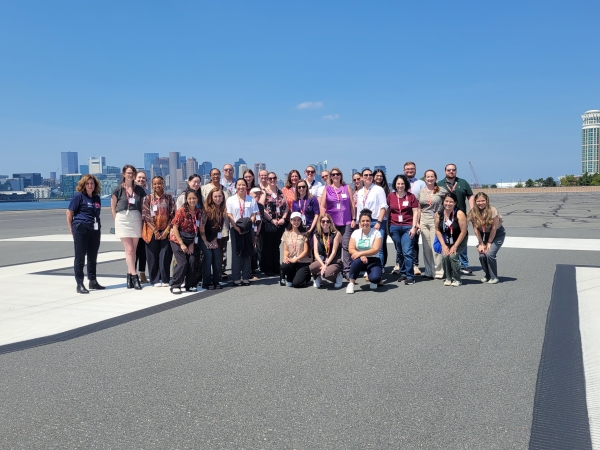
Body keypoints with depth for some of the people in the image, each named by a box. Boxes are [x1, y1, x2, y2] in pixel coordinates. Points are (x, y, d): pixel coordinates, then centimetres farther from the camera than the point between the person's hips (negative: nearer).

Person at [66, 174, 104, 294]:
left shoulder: (97, 197, 12)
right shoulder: (79, 196, -4)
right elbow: (69, 213, -4)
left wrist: (98, 225, 13)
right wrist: (72, 230, -5)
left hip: (95, 230, 6)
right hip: (81, 229, -6)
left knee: (93, 257, 13)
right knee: (80, 257, 0)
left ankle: (92, 281, 23)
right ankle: (80, 284, 4)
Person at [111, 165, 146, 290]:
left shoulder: (139, 190, 8)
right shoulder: (118, 189, 1)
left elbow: (143, 206, 11)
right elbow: (113, 208, 6)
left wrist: (142, 220, 3)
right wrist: (118, 221, 3)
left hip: (136, 219, 3)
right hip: (122, 219, -3)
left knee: (133, 250, 4)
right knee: (129, 249, -6)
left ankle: (129, 276, 13)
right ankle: (134, 277, -7)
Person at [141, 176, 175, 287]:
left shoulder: (169, 198, 6)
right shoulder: (148, 198, 4)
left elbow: (172, 215, 1)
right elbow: (146, 216, -2)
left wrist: (167, 230, -8)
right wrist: (155, 231, -9)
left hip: (166, 232, 0)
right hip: (152, 232, 0)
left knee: (165, 256, -2)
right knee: (153, 256, 2)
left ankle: (165, 279, 8)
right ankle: (155, 280, 10)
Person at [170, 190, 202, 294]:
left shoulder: (199, 212, -1)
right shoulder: (181, 211, -15)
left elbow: (196, 229, 6)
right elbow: (175, 227, -13)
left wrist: (192, 244, 0)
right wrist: (182, 244, -14)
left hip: (191, 241, 5)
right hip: (178, 240, -4)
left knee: (192, 262, -3)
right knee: (183, 263, -13)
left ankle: (190, 285, 12)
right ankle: (175, 286, 0)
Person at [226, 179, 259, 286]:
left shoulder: (251, 200, 9)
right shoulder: (230, 200, 5)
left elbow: (254, 215, 4)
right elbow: (229, 215, -1)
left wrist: (248, 225, -12)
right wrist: (237, 228, -12)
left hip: (248, 230, 1)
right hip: (235, 229, -1)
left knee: (247, 253, 2)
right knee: (236, 253, -1)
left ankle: (246, 277, 8)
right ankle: (236, 278, 3)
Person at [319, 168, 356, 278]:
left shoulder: (346, 187, 11)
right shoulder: (327, 188, 8)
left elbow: (352, 204, 10)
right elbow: (322, 206, 5)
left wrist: (353, 219, 4)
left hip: (346, 221, 0)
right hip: (331, 222, 0)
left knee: (346, 245, -7)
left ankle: (347, 270, -5)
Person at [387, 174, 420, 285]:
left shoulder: (411, 196, 1)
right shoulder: (390, 196, 6)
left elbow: (415, 213, 1)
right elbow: (387, 211, 13)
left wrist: (414, 227, -7)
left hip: (408, 227, -3)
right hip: (394, 227, 3)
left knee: (407, 252, -11)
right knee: (400, 252, 10)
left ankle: (410, 276, -7)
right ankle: (403, 273, 21)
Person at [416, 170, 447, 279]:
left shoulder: (442, 191, 0)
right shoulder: (421, 191, 12)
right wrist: (417, 222, 8)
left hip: (436, 221, -4)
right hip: (424, 222, 4)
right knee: (426, 247, 7)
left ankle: (438, 272, 3)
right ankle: (428, 271, 16)